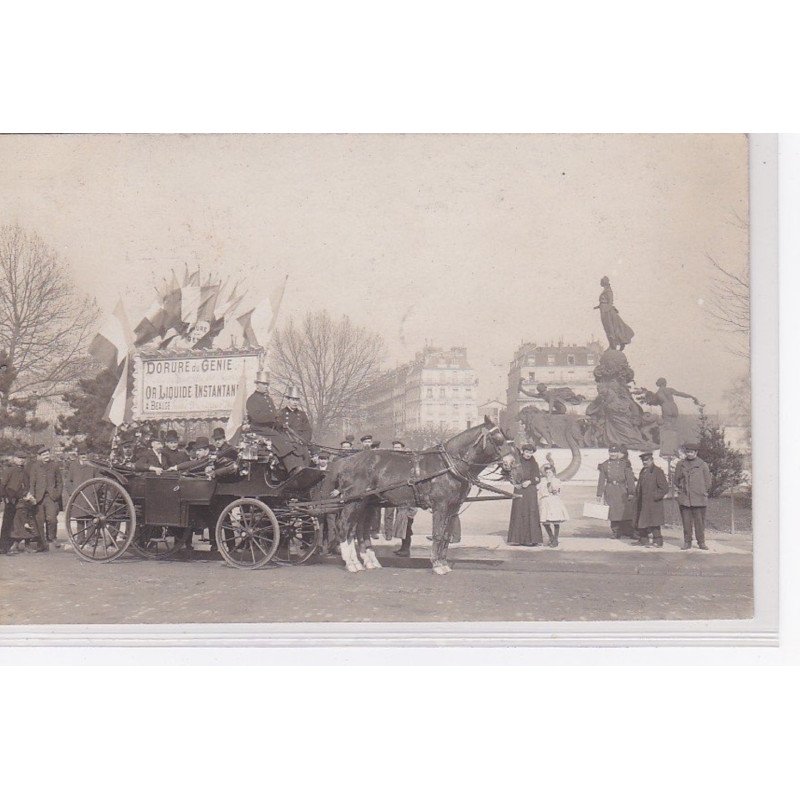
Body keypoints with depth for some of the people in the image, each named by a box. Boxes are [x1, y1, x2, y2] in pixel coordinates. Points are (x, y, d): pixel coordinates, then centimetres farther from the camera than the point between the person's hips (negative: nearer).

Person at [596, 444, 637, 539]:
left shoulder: (625, 464, 2)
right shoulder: (604, 465, 8)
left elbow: (630, 479, 0)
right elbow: (601, 480, 9)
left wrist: (631, 493, -6)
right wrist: (599, 494, 6)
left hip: (622, 491, -2)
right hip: (610, 491, 2)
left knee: (626, 512, -4)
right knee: (613, 512, 3)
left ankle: (629, 532, 5)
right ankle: (615, 532, 10)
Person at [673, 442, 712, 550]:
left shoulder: (703, 465, 4)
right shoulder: (680, 464, 9)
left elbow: (708, 482, 11)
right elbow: (677, 480, 19)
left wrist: (704, 493, 10)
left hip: (699, 499, -1)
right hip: (684, 499, 1)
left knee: (700, 522, -1)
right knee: (686, 521, 0)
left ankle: (701, 542, 8)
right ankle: (687, 543, 7)